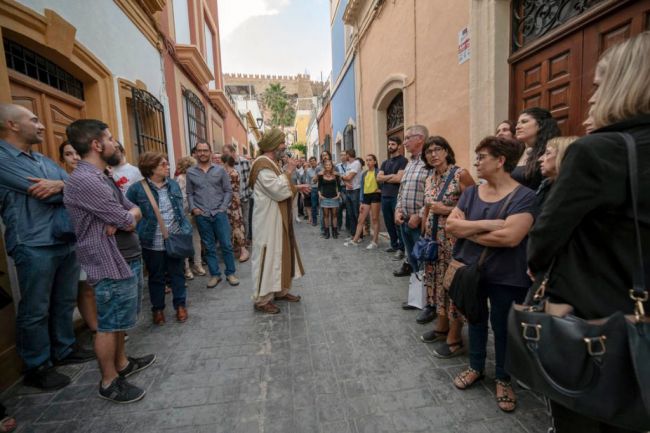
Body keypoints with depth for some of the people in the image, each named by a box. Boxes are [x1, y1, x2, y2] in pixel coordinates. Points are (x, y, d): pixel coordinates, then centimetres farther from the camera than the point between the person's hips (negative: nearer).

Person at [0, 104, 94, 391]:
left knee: (65, 302, 18)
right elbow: (46, 194, -19)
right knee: (35, 310, 6)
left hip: (67, 241, 8)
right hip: (34, 247, -7)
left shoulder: (45, 161, 16)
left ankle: (64, 349, 34)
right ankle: (37, 367, 22)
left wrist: (61, 184, -17)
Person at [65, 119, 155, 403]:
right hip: (111, 265, -9)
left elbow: (135, 212, 11)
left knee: (118, 321, 21)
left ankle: (122, 363, 38)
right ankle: (109, 382, 23)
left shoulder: (102, 177, 12)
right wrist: (127, 217, 2)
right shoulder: (84, 180, -21)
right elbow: (128, 221, -21)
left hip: (127, 259, 10)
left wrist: (123, 217, -11)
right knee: (108, 325, 6)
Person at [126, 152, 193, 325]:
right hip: (152, 243, -3)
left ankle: (180, 305, 30)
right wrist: (140, 233, -11)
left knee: (177, 274, 14)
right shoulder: (137, 189, -9)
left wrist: (185, 229, 3)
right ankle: (157, 308, 32)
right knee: (156, 277, 14)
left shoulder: (174, 184, 6)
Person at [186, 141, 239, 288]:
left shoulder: (220, 170, 3)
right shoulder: (190, 172, 5)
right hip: (201, 216, 1)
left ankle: (230, 273, 16)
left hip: (219, 213, -1)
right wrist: (193, 208, -6)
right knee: (209, 247, 10)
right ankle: (215, 274, 22)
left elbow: (228, 190, 4)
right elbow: (189, 194, 9)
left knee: (227, 245, 2)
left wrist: (223, 207, -6)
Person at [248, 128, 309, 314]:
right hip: (268, 220, -10)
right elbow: (278, 191, -26)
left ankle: (280, 290, 30)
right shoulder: (263, 165, -18)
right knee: (268, 256, -3)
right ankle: (262, 299, 11)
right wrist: (288, 172, -17)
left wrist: (297, 187, 13)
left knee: (280, 253, 16)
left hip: (278, 219, 10)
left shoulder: (271, 163, 14)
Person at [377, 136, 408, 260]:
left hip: (397, 197, -7)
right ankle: (394, 244, 27)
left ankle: (401, 248, 5)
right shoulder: (385, 162, 17)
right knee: (388, 223, 13)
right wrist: (391, 176, -8)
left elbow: (399, 178, -15)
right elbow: (378, 178, 5)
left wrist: (385, 178, -1)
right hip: (385, 196, 7)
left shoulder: (403, 161, -4)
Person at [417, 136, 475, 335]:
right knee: (438, 280, 14)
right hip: (433, 238, 7)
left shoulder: (460, 174, -11)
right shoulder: (429, 179, 10)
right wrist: (422, 236, 15)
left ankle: (454, 336, 19)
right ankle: (441, 326, 32)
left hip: (454, 238, -6)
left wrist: (446, 210, -18)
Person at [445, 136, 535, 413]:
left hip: (505, 276, -4)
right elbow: (450, 225, -9)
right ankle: (476, 367, 42)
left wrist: (468, 231, -16)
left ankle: (503, 378, 36)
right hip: (471, 270, 5)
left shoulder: (523, 197, -15)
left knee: (502, 326, 13)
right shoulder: (471, 192, 1)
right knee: (475, 319, 20)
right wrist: (487, 225, -22)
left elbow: (510, 237, -28)